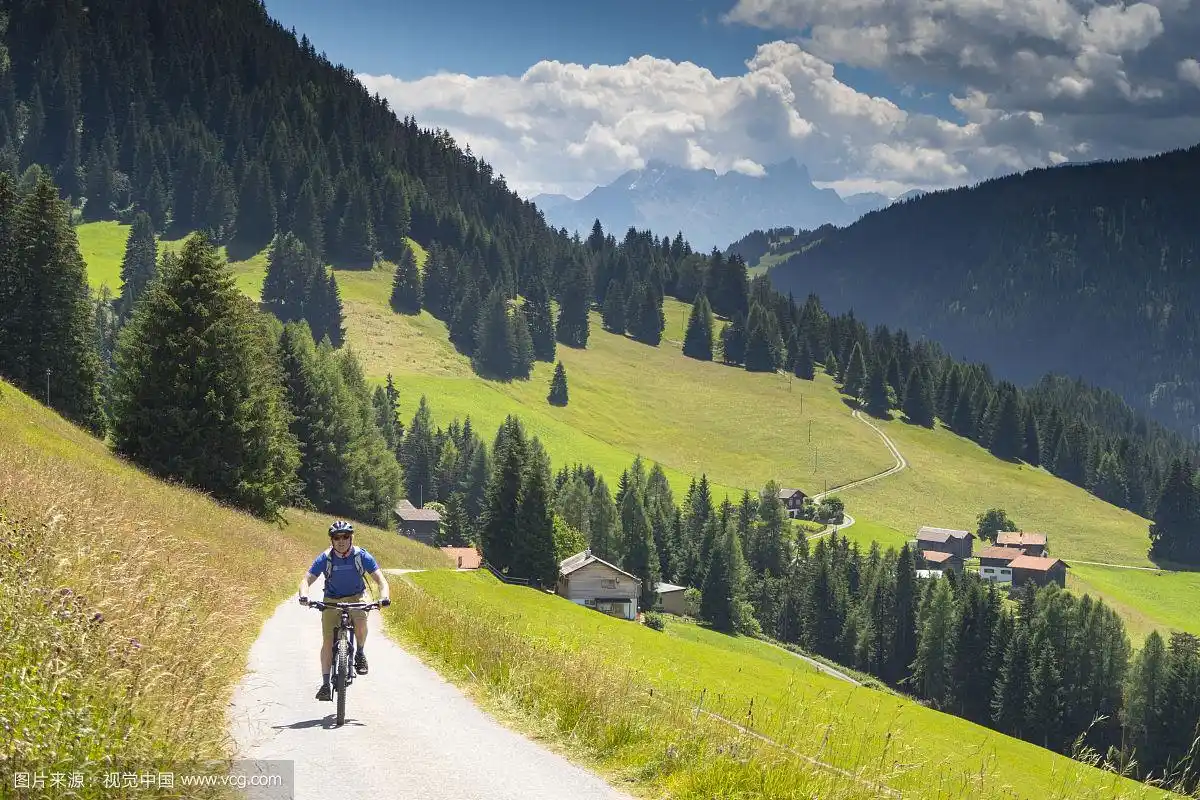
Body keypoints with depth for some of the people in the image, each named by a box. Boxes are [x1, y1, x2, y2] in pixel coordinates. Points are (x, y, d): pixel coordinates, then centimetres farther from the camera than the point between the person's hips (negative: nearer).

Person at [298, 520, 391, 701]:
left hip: (355, 598, -1)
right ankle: (325, 684, -5)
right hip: (331, 600, 1)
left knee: (360, 621, -32)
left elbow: (379, 579, -19)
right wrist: (304, 595, -42)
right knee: (328, 640, -10)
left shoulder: (362, 556, -17)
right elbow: (306, 579, -20)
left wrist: (384, 596, -40)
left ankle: (360, 654, -3)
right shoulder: (325, 558, -16)